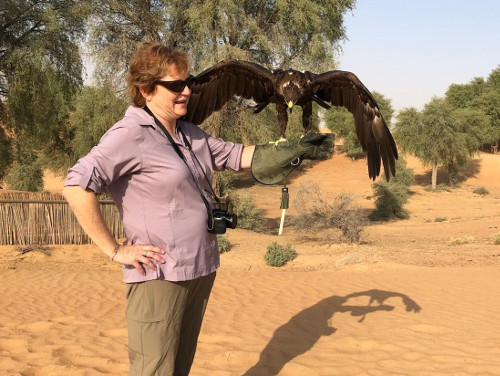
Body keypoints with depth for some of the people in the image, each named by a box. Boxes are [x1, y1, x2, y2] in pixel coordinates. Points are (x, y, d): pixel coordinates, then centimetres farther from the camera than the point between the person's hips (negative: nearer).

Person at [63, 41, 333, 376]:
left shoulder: (190, 134, 12)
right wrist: (114, 250, -19)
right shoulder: (130, 134, -14)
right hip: (160, 276, -8)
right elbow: (76, 187, -22)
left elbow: (238, 156, 18)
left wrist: (297, 150, 11)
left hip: (201, 270, 8)